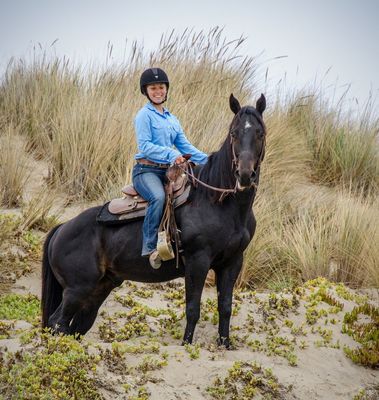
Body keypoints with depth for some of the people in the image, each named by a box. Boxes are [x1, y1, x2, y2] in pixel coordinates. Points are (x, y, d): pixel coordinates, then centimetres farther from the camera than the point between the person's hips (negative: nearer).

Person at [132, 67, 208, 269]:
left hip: (168, 171, 7)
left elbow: (185, 146, 18)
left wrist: (208, 160, 4)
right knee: (158, 197, -37)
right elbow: (145, 146, -12)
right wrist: (170, 154, -24)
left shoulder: (172, 119, 20)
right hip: (146, 170, -7)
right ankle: (150, 247, -35)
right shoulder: (144, 115, -1)